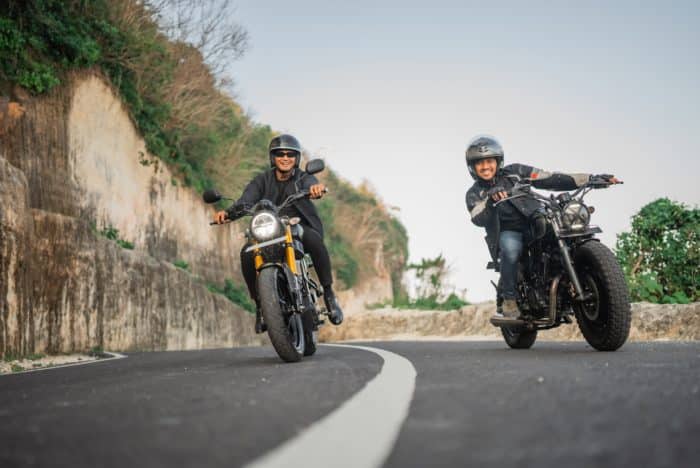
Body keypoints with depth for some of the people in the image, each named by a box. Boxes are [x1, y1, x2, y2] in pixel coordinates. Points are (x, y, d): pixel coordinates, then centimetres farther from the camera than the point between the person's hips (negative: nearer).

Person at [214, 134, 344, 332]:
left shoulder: (303, 178, 1)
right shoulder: (263, 180, 6)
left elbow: (311, 185, -24)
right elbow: (246, 200, -10)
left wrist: (317, 188, -51)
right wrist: (228, 212, -32)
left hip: (301, 228, -2)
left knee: (314, 240, -36)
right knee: (247, 254, -26)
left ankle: (329, 293, -23)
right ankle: (260, 304, -9)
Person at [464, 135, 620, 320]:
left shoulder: (515, 172, 7)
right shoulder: (474, 194, 5)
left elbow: (551, 180, 1)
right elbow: (479, 219, -16)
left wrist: (591, 179, -8)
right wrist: (491, 199, -37)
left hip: (534, 225, 2)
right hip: (507, 233, -2)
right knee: (510, 247, -36)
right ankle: (508, 299, -24)